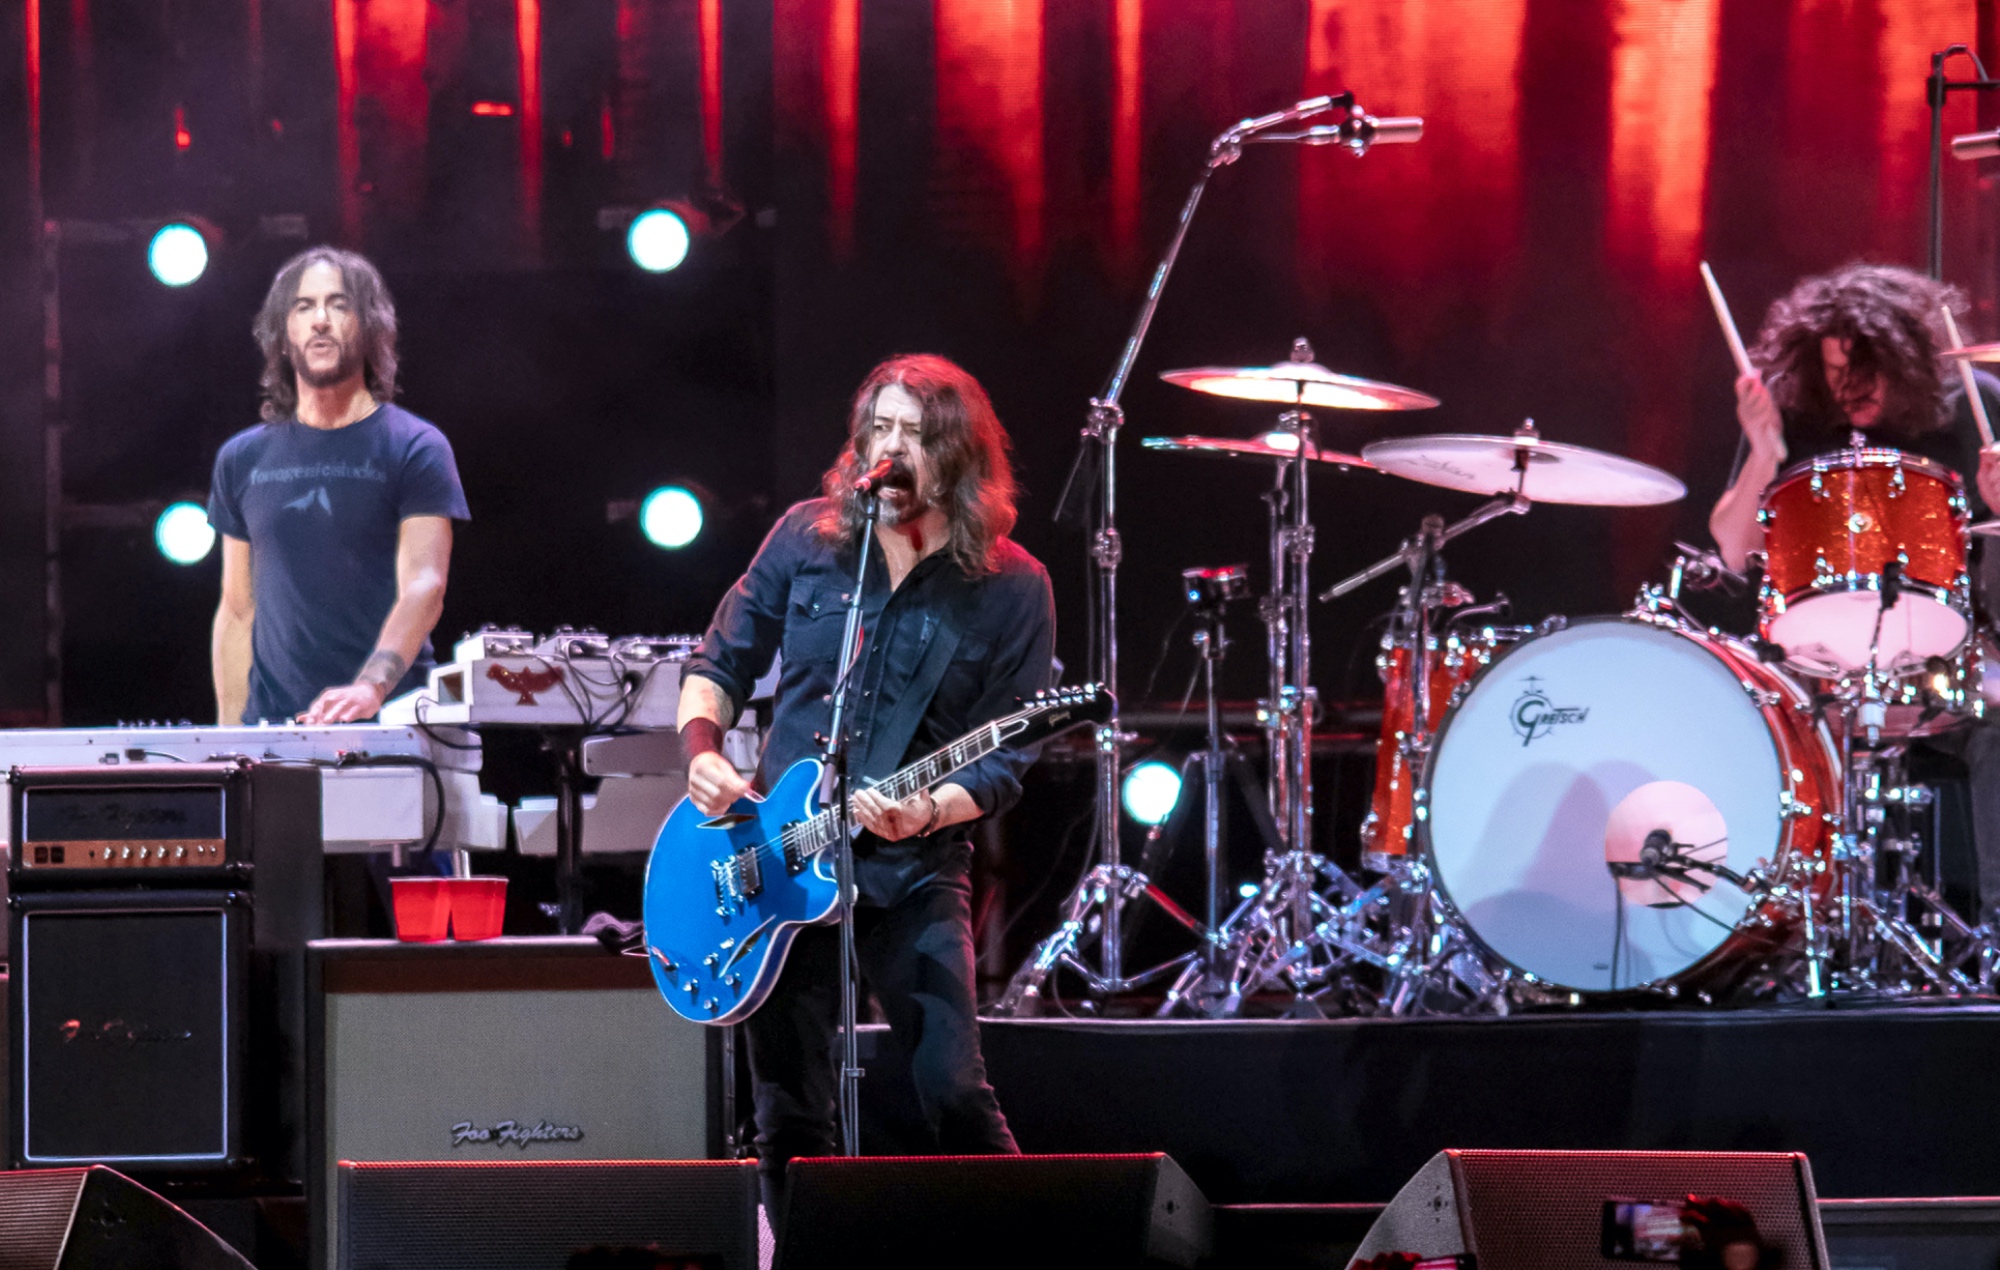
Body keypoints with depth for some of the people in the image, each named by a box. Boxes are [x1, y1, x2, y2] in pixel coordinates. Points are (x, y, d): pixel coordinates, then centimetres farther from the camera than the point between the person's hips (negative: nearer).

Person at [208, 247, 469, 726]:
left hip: (389, 721, -3)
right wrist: (229, 738, 9)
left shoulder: (416, 448, 0)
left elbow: (424, 588, -12)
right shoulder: (243, 459, 14)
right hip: (271, 724, 3)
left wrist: (371, 687, -28)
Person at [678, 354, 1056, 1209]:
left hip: (913, 871, -2)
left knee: (954, 1093, -15)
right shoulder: (807, 539, 3)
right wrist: (703, 750, -5)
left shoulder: (1011, 587, -4)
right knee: (789, 1112, 5)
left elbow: (1007, 758, -5)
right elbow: (717, 664, 13)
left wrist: (932, 810, -22)